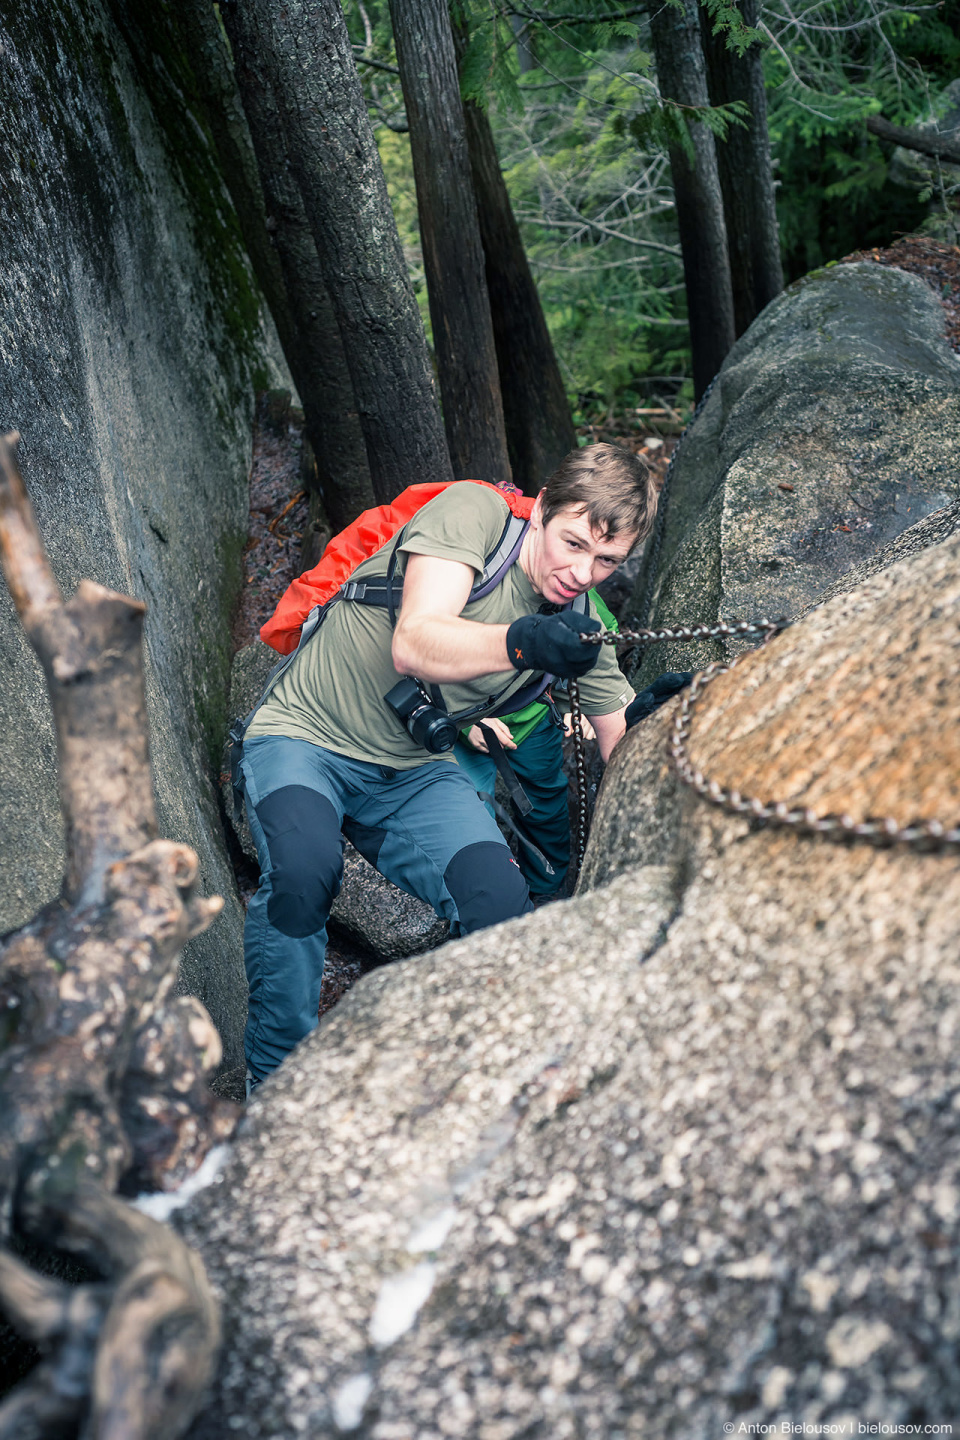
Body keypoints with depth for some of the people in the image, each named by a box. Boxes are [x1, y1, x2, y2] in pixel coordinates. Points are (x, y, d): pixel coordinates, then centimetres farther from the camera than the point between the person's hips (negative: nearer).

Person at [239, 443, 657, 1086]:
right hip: (306, 738, -4)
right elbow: (414, 644, -30)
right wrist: (519, 643, -46)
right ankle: (277, 1081, -12)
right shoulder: (475, 511, -15)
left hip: (412, 772, 5)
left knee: (502, 904, -20)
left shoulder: (578, 621, 2)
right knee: (304, 869, -33)